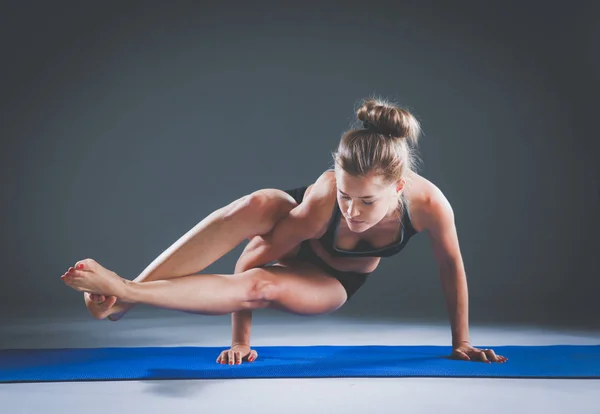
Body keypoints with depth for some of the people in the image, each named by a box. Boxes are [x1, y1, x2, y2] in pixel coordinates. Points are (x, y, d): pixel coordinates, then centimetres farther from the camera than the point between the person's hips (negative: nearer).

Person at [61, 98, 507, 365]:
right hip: (296, 228, -1)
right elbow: (251, 258, -29)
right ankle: (124, 294, -37)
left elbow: (452, 265, -17)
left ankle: (126, 294, -32)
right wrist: (240, 339, -19)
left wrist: (461, 342, -5)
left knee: (260, 286, -34)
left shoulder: (428, 202, -36)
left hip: (332, 283, 2)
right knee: (255, 205, -39)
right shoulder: (321, 201, -38)